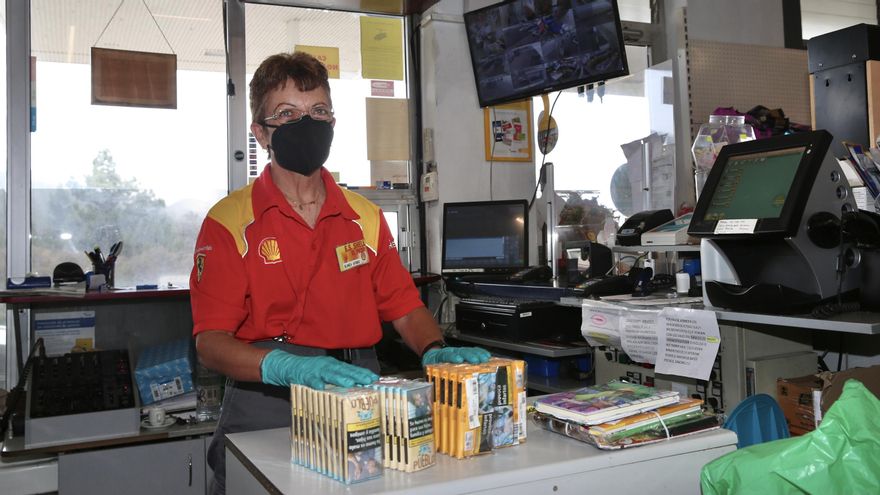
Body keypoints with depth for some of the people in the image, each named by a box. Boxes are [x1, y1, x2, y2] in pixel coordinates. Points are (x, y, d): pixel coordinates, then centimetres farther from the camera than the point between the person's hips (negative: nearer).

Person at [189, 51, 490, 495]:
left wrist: (436, 352, -10)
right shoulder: (230, 221, -3)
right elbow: (210, 341, -10)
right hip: (266, 409, -3)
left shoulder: (366, 218, 11)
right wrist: (288, 367, -28)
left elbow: (403, 305, 11)